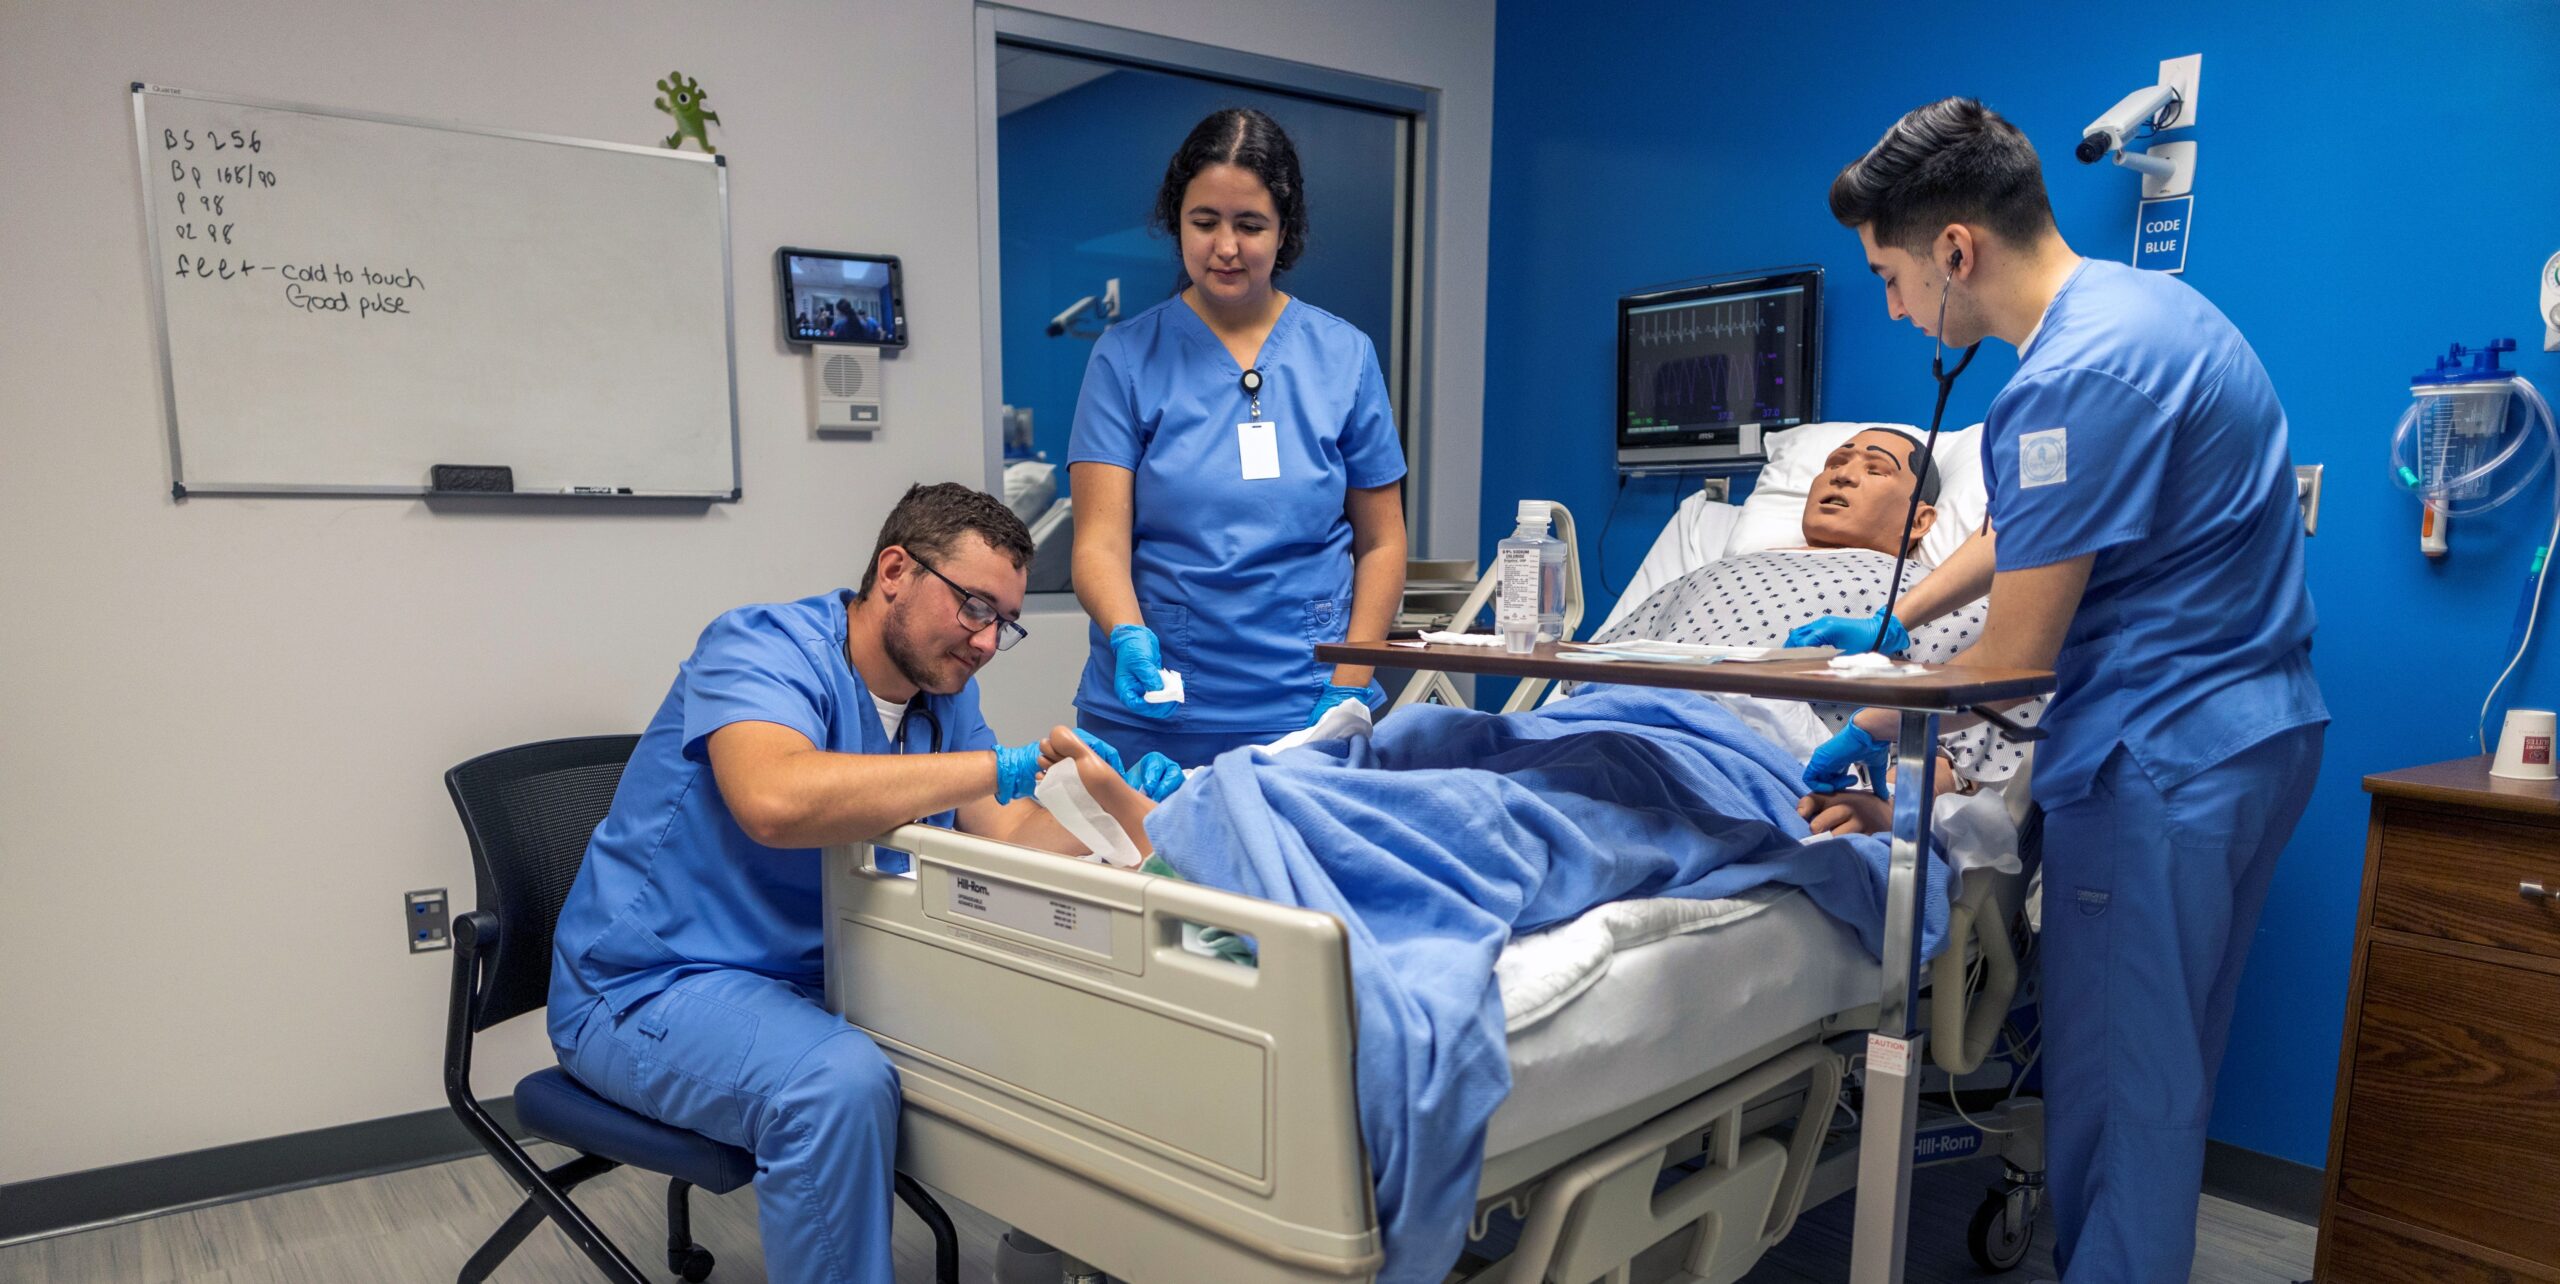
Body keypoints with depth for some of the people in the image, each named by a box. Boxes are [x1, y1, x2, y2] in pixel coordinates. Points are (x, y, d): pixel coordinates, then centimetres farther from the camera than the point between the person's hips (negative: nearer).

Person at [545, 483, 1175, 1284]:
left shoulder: (945, 693, 5)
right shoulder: (763, 647, -18)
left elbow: (1008, 843, -2)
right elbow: (775, 801, -39)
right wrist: (1000, 766, -36)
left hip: (819, 980, 7)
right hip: (650, 988, -7)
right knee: (839, 1082, -34)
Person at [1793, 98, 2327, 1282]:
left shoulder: (2076, 376, -23)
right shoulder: (2130, 300, 10)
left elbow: (2012, 660, -19)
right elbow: (2027, 527, 21)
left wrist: (1867, 733, -4)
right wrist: (1888, 625, 21)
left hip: (2162, 762, -10)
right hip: (2240, 735, 10)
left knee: (2120, 1079, 3)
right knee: (2161, 1068, 20)